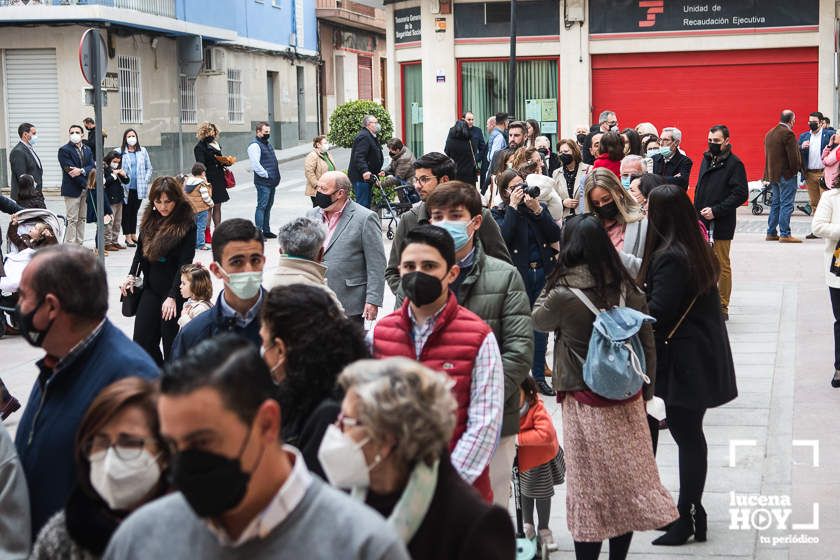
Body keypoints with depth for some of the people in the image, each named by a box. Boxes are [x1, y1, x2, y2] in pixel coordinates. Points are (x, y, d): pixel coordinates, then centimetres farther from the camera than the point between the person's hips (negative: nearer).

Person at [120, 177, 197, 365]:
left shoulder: (186, 225, -12)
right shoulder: (149, 220, 6)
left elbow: (184, 264, -15)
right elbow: (140, 250, 19)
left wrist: (172, 296, -21)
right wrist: (131, 275, 4)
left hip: (174, 290, -6)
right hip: (150, 289, 6)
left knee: (171, 343, 2)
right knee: (142, 341, 4)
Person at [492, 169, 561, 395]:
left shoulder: (540, 206, 9)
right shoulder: (499, 213, 1)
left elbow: (556, 236, -2)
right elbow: (503, 237, -18)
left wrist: (537, 210, -12)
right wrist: (513, 207, -15)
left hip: (543, 273, 3)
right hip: (518, 275, -3)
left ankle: (539, 375, 17)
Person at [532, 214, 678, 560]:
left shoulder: (564, 296, -18)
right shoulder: (628, 290, -4)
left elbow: (538, 319, 4)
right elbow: (648, 345, 3)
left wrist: (554, 282, 1)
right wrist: (645, 394, 14)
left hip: (585, 406, -4)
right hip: (627, 401, 4)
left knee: (590, 489, 7)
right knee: (628, 482, 14)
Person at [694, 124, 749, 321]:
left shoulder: (734, 163, -9)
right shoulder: (706, 160, 14)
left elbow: (741, 194, -15)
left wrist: (715, 211, -19)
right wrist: (696, 212, 11)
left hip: (721, 224, -7)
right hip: (702, 223, 7)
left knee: (722, 266, 2)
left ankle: (722, 308, 9)